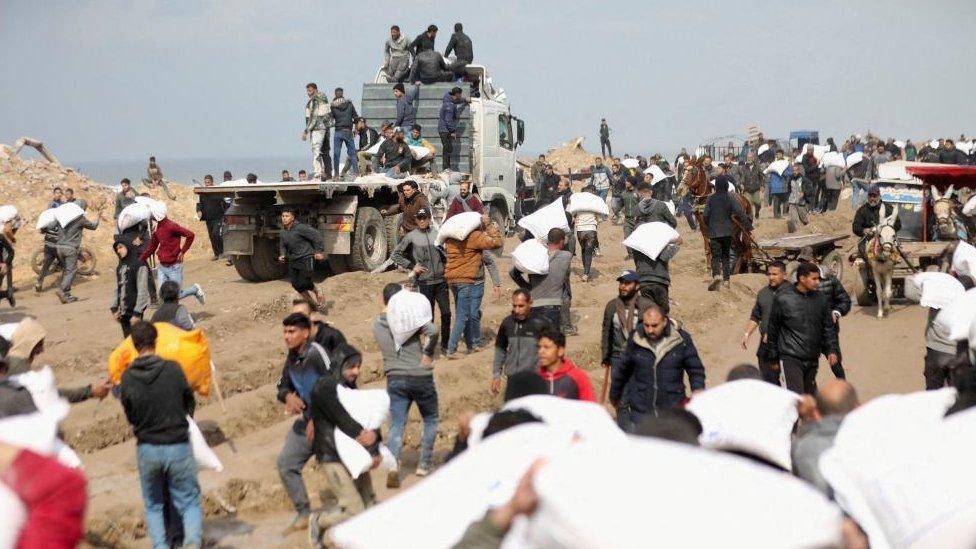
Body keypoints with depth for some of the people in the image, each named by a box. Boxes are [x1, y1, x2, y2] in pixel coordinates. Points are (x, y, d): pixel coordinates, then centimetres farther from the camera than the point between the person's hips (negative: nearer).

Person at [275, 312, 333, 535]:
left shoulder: (317, 354, -21)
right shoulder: (292, 357, 4)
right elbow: (283, 386, 15)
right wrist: (288, 397, -10)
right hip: (307, 419, 8)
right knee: (286, 463, 5)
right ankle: (303, 514, 16)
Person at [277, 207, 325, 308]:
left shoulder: (300, 228, -17)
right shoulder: (282, 232, 5)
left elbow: (316, 236, -13)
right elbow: (282, 246, 21)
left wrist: (319, 251, -11)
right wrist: (282, 255, 1)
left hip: (306, 258, -7)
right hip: (293, 261, 7)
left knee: (304, 282, -16)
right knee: (296, 284, 2)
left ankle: (317, 294, 13)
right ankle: (312, 302, 19)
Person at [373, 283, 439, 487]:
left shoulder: (377, 325, 4)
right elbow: (432, 331, -25)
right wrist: (428, 354, -12)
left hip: (395, 379, 3)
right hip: (420, 377, -3)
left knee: (396, 426, 1)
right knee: (430, 421, 17)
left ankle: (393, 465, -20)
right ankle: (424, 465, 15)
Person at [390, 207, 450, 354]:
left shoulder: (437, 235, 8)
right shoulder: (411, 237, -1)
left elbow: (446, 254, 22)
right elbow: (395, 255, 2)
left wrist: (445, 267, 7)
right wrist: (411, 266, -3)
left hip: (441, 280, 3)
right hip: (425, 282, -3)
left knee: (446, 313, 1)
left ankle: (445, 345, 13)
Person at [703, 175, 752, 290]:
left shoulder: (710, 199, -3)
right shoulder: (730, 198, -5)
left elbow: (705, 215, -2)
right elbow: (739, 213, -12)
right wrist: (748, 225, -4)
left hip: (714, 232, -1)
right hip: (727, 232, 1)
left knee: (716, 256, -2)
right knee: (726, 256, 13)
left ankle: (716, 275, -27)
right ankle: (726, 280, 12)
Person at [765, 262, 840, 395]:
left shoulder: (819, 299, 5)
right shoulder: (783, 298, -7)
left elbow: (828, 327, 14)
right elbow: (772, 329, 1)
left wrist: (832, 350, 3)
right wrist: (774, 357, 5)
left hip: (812, 359, 5)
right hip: (790, 358, -5)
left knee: (810, 394, 13)